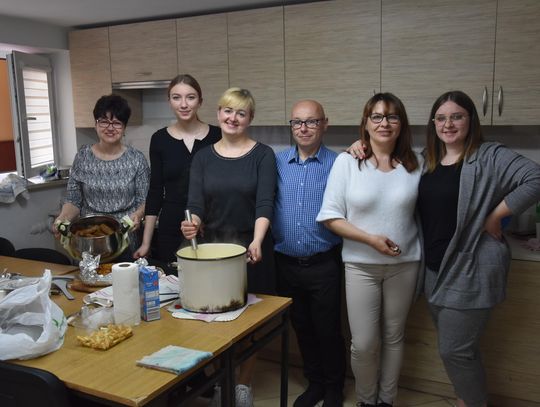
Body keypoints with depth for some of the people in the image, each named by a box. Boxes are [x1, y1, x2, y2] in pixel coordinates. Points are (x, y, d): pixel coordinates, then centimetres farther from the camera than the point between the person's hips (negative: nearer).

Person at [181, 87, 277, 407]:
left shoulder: (263, 155, -4)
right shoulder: (203, 157, 4)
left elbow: (265, 203, -15)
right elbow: (196, 203, -4)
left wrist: (257, 241, -31)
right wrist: (192, 223, -26)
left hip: (251, 248, -2)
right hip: (211, 247, 2)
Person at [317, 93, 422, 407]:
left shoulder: (415, 164, -1)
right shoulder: (346, 161, -7)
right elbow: (331, 217, -8)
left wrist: (425, 250, -3)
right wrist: (370, 239, -18)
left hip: (404, 264, 2)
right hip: (361, 265, -2)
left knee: (394, 337, 15)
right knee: (364, 344, 3)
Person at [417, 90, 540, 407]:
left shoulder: (490, 157, -11)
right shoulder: (428, 161, 8)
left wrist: (495, 216, -20)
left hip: (469, 271, -7)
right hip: (434, 269, 7)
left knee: (455, 350, -1)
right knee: (457, 346, 19)